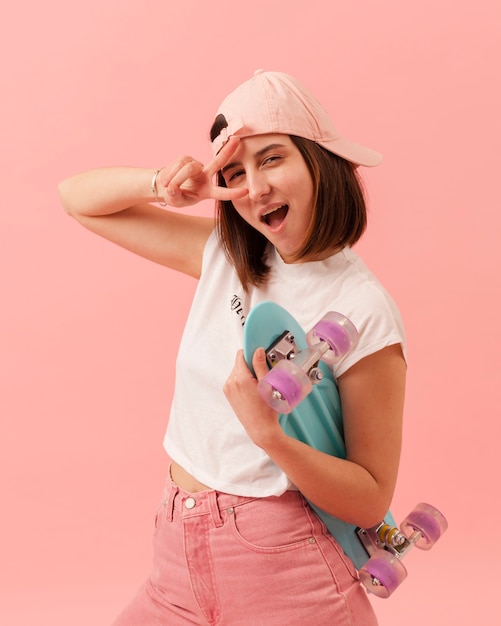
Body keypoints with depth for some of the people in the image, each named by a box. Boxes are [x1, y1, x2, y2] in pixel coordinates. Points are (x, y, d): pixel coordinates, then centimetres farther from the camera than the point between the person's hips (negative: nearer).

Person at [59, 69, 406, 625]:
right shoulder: (224, 255, 1)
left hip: (284, 573, -5)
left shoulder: (364, 309, -15)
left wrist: (267, 433, -28)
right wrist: (163, 184, -11)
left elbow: (371, 501, -12)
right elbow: (78, 198, 8)